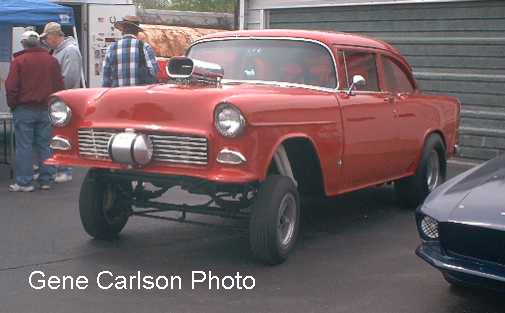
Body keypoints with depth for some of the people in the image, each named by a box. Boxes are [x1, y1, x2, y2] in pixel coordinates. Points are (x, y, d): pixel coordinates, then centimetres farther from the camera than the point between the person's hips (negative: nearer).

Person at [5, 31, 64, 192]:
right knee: (45, 145, 9)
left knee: (24, 146, 1)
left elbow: (11, 87, -9)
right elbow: (60, 86, 7)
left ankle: (24, 182, 2)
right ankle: (46, 180, 11)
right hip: (46, 110, 4)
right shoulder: (52, 60, 5)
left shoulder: (18, 61, -7)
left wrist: (12, 105, 4)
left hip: (24, 110, -3)